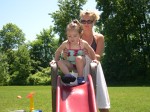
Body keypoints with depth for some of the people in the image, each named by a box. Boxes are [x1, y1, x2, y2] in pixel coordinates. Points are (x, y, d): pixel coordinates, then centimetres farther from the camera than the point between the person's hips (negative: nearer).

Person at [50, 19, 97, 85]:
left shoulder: (83, 43, -12)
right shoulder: (65, 44, -9)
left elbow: (91, 51, 2)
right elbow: (58, 51, 5)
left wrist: (94, 59, -4)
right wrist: (55, 60, -3)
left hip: (80, 63, -2)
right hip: (70, 65, 2)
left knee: (79, 58, -35)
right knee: (60, 62, -23)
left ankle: (80, 77, -23)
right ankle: (68, 75, -36)